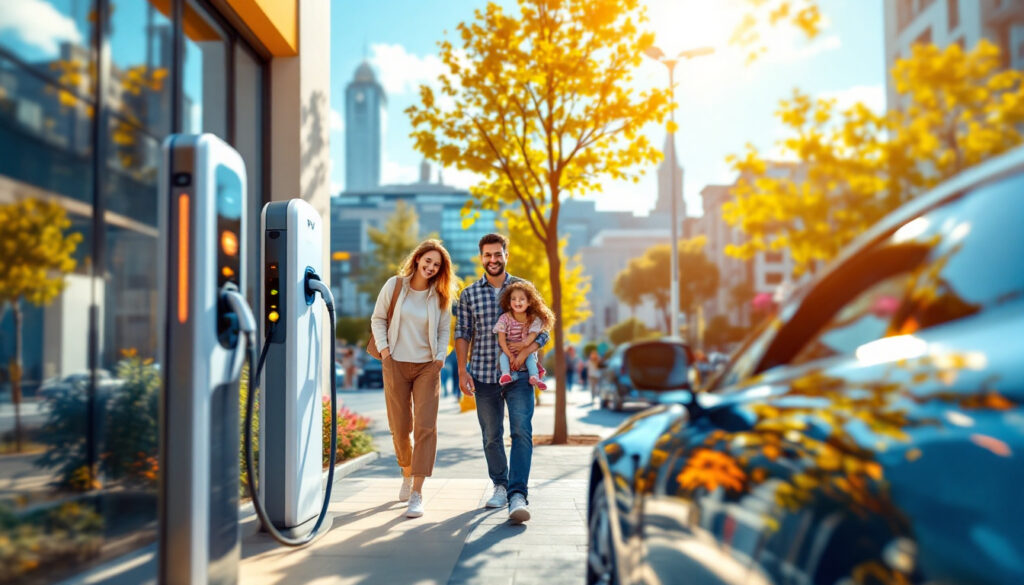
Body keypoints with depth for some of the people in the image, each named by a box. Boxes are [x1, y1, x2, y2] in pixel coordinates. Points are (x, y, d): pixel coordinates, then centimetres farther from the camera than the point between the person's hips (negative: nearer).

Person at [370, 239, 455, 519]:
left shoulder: (440, 296, 1)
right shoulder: (394, 285, -2)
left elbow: (444, 330, 9)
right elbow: (378, 318, 6)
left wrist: (440, 356, -4)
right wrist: (383, 348, -4)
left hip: (427, 367, 0)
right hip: (396, 365, 0)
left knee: (425, 427, -10)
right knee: (400, 428, 8)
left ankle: (417, 494, -8)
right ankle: (407, 474, 35)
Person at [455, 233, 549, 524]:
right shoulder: (469, 294, 7)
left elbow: (543, 331, 4)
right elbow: (462, 334, 7)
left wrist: (526, 349, -15)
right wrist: (462, 371, -3)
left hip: (519, 374, -1)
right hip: (484, 375, 2)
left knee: (522, 432, -14)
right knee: (491, 436, 10)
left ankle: (517, 496, -15)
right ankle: (500, 486, 28)